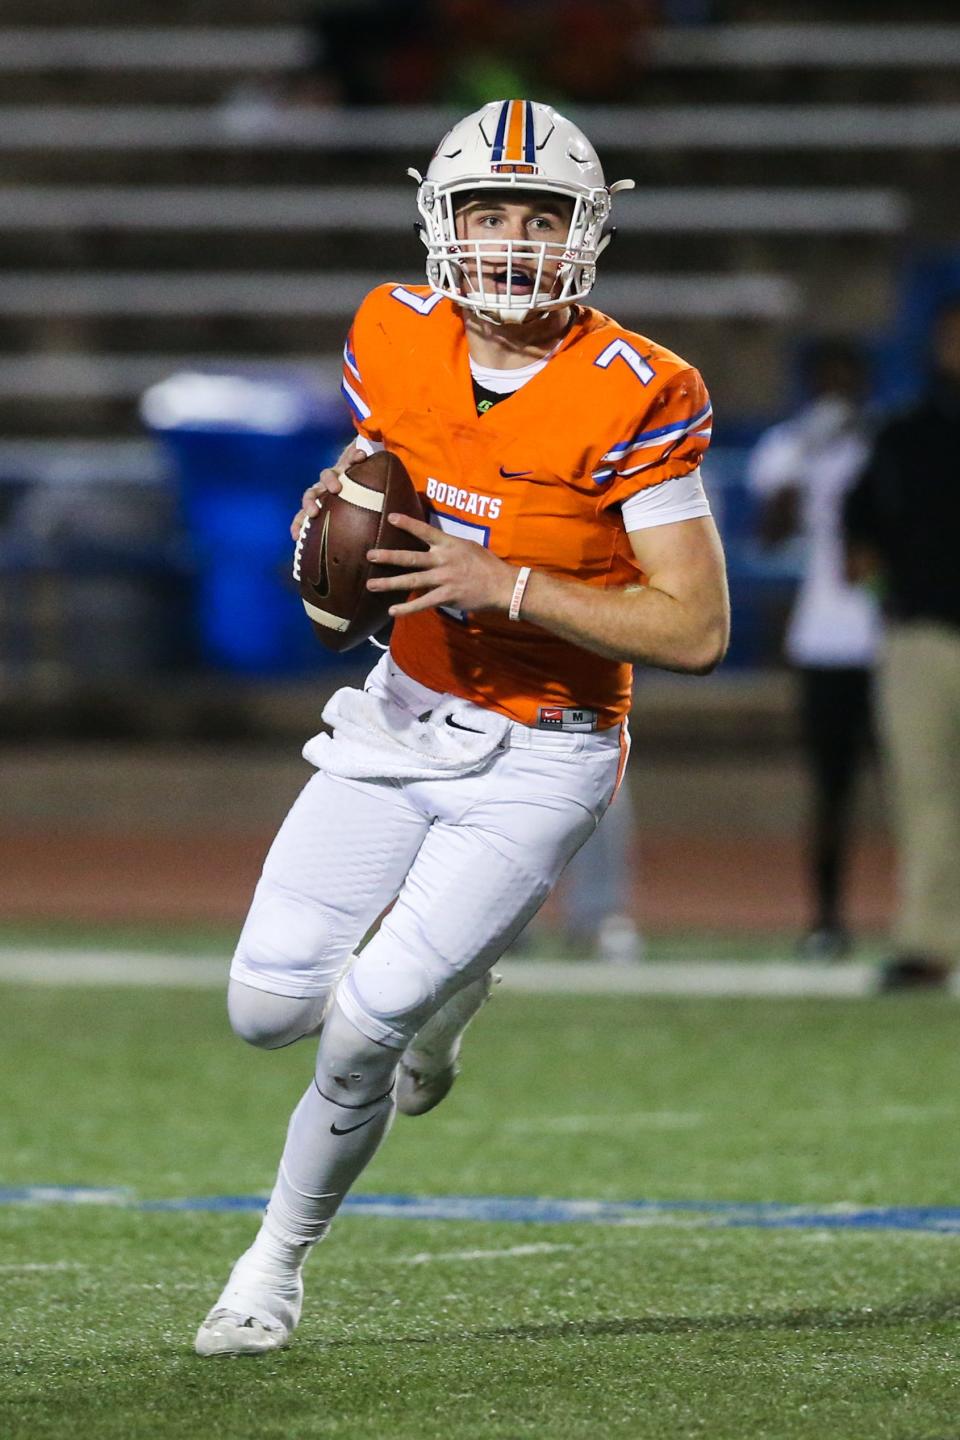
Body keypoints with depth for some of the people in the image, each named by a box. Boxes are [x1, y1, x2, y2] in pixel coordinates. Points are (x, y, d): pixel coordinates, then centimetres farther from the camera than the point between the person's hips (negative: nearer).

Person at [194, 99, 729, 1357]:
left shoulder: (631, 396, -20)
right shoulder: (399, 342, -4)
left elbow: (698, 631, -20)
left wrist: (506, 586, -27)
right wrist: (337, 510, -9)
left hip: (539, 758, -5)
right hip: (403, 718, 5)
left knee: (362, 1025, -13)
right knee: (267, 1006, -5)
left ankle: (279, 1263, 12)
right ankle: (449, 976, 29)